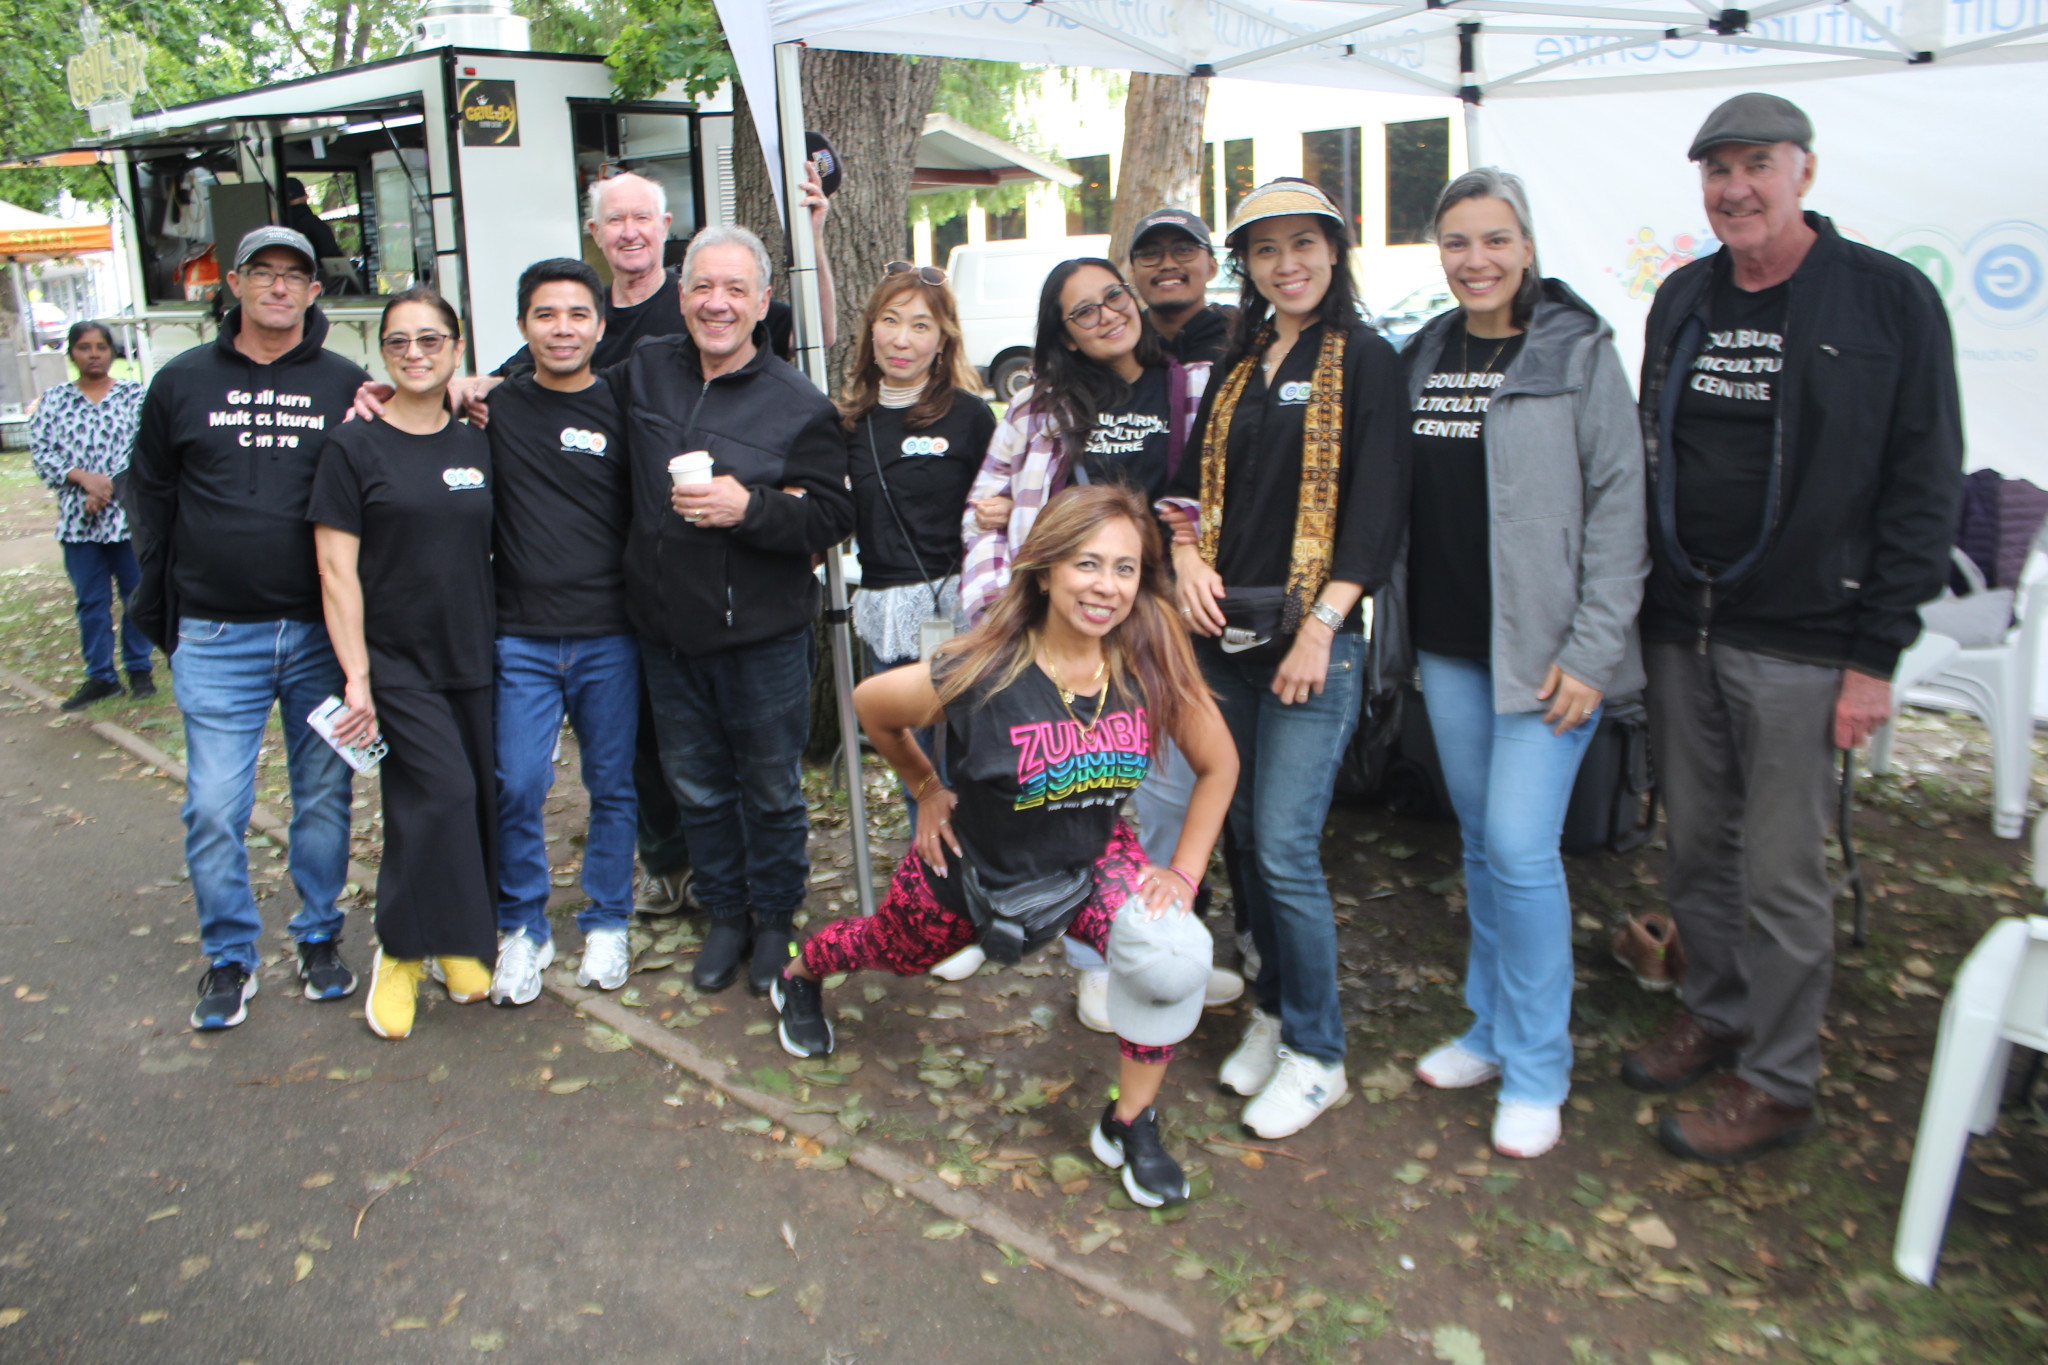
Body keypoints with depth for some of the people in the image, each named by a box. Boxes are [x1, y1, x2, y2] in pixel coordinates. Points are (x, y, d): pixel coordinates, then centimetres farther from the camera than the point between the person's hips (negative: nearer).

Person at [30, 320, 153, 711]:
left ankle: (139, 669, 17)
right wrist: (84, 477, -12)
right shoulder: (55, 400, 9)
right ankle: (100, 677, 14)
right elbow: (40, 453, 3)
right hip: (78, 520, 2)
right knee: (90, 600, 6)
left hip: (128, 515, -2)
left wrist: (108, 487, -14)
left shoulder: (134, 395, 3)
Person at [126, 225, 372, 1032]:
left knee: (324, 796, 8)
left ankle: (319, 939, 25)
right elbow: (149, 495, 13)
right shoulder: (183, 382, 6)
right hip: (216, 638, 0)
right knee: (215, 808, 0)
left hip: (320, 633, 0)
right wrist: (159, 610, 10)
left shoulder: (347, 385, 4)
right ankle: (228, 958, 17)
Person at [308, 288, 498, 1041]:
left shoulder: (477, 445, 9)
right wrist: (356, 677, -13)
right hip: (397, 663, -4)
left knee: (479, 802, 5)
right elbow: (337, 571, -7)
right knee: (442, 794, -15)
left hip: (473, 660, 5)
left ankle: (454, 943, 23)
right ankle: (404, 950, 3)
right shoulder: (354, 447, -4)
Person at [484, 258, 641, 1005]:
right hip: (520, 635, 0)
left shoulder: (622, 410, 3)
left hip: (609, 634, 0)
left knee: (613, 785, 8)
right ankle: (523, 929, 15)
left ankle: (606, 924, 25)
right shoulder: (495, 407, 4)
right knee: (516, 785, -4)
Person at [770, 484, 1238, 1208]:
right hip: (972, 866, -1)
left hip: (1090, 858, 1)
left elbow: (1218, 764, -7)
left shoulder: (1154, 666, -24)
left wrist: (1184, 872, -13)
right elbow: (870, 702, -10)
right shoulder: (978, 673, -30)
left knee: (1172, 952, -27)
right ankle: (799, 974, 65)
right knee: (891, 950, 27)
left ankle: (1130, 1126, -2)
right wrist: (927, 788, -1)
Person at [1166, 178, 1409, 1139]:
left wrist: (1321, 625, -16)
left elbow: (1377, 509, -9)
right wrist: (1186, 557, -2)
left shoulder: (1364, 362, -2)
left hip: (1311, 635, -6)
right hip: (1222, 631, 6)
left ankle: (1317, 1055, 10)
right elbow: (1195, 478, 18)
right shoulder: (1238, 365, 16)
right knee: (1247, 834, 11)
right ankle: (1276, 1011, 29)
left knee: (1285, 848, -7)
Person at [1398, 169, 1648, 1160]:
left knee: (1521, 847, -7)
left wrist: (1590, 651, -14)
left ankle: (1537, 1069, 9)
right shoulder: (1423, 359, 10)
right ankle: (1492, 1027, 30)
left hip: (1544, 648, -5)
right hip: (1448, 644, 5)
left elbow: (1618, 508, -9)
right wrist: (1400, 623, 7)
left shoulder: (1577, 353, -5)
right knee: (1481, 843, 14)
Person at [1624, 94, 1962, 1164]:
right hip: (1679, 632, 5)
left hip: (1799, 643, -5)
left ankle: (1776, 1084, 17)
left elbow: (1925, 484, -7)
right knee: (1696, 847, 14)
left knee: (1781, 873, 2)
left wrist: (1877, 653, -11)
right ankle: (1715, 1012, 34)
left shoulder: (1889, 300, -5)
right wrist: (1635, 612, 10)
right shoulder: (1681, 300, 11)